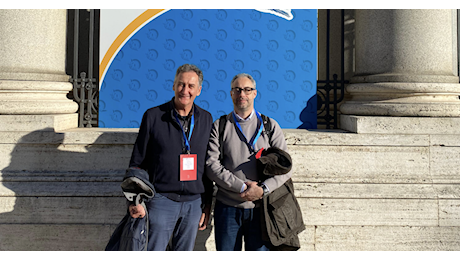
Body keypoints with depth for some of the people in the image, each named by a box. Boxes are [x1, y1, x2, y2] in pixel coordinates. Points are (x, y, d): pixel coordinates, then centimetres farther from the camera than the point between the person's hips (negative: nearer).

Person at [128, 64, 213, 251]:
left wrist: (207, 206, 9)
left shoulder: (206, 119, 6)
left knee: (185, 249, 12)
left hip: (194, 202, 3)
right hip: (162, 201, -2)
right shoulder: (153, 116, -2)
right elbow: (137, 163, 2)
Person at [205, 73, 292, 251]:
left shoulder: (270, 126, 7)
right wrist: (242, 187, -13)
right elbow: (211, 165, -5)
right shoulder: (220, 126, 6)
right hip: (227, 208, 0)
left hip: (260, 207, 0)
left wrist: (262, 189, -13)